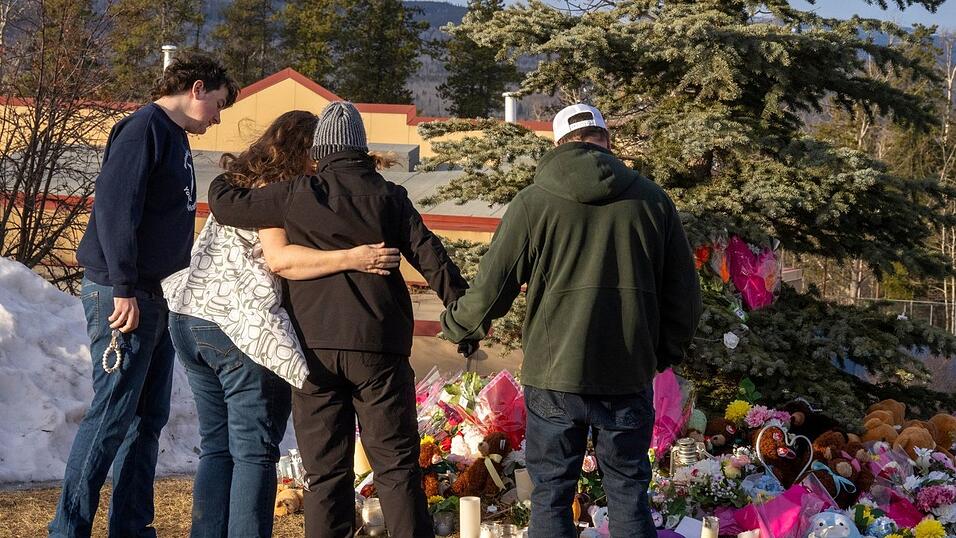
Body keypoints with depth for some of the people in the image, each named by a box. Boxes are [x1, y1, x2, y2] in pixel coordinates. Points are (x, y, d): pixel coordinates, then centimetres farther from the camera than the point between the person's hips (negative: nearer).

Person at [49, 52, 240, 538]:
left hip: (156, 297, 10)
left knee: (148, 416, 11)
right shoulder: (144, 128, -11)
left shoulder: (176, 137, 18)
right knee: (112, 414, -8)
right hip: (123, 296, -10)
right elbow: (114, 205, -20)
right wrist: (124, 289, -22)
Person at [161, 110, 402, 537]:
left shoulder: (237, 186, 18)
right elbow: (278, 258, -22)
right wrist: (350, 259, -27)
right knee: (254, 453, -4)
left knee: (216, 448, 13)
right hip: (246, 330, -9)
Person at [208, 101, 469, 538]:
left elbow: (226, 205, 6)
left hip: (315, 347, 0)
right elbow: (430, 257, 1)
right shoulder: (389, 197, 4)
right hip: (378, 347, 0)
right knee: (396, 464, 4)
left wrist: (221, 182, 29)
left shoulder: (298, 196, 2)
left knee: (325, 470, 6)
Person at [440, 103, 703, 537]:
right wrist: (666, 352, 23)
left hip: (553, 376, -2)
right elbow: (683, 294, 8)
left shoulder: (534, 201, -2)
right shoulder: (651, 199, 4)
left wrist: (455, 325, 19)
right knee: (629, 493, 10)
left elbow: (491, 290, -1)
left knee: (551, 494, 7)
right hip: (629, 376, 2)